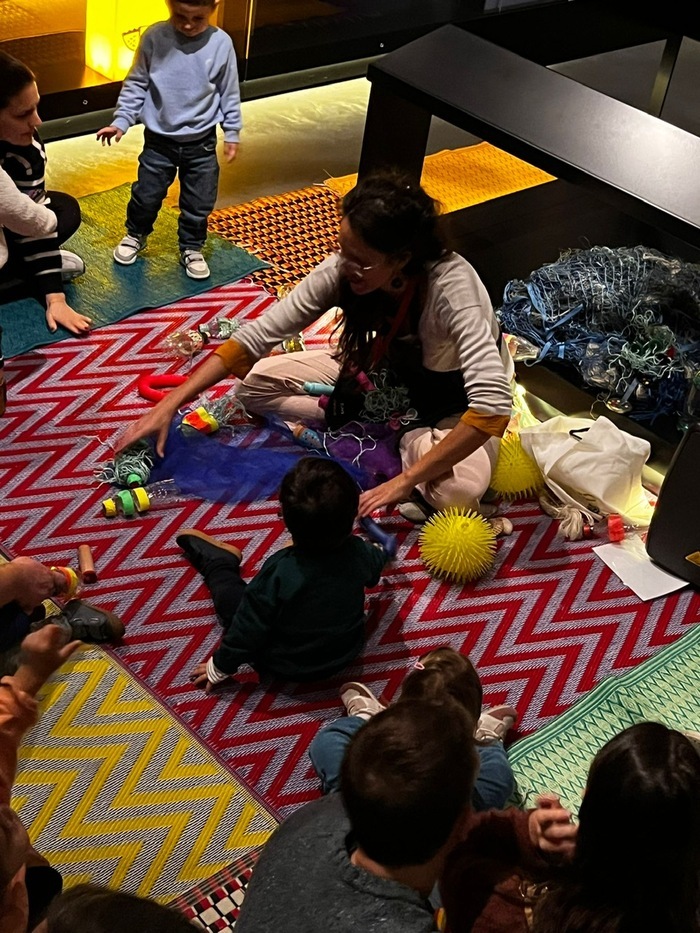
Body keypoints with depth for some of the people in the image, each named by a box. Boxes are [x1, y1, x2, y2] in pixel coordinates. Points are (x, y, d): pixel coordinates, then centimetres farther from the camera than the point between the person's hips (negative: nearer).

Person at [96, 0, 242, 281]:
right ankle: (135, 235, 39)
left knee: (200, 203, 9)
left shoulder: (221, 44, -11)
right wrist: (121, 121, -6)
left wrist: (232, 133, 4)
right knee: (146, 195, 12)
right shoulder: (154, 38, -13)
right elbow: (136, 84, -3)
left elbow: (229, 93, 0)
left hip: (202, 142, 0)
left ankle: (191, 248, 32)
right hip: (159, 140, 0)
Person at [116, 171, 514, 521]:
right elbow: (257, 336, -19)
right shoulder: (342, 271, -24)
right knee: (255, 383, -6)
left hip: (455, 395, -5)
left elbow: (493, 403, -46)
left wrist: (406, 480, -44)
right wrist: (170, 404, -24)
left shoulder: (451, 286, -38)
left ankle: (402, 443, -5)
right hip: (390, 371, 5)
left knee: (458, 490, -36)